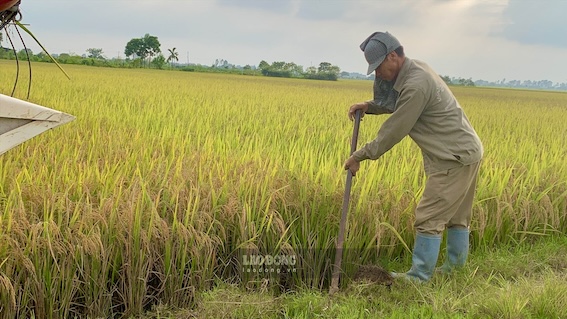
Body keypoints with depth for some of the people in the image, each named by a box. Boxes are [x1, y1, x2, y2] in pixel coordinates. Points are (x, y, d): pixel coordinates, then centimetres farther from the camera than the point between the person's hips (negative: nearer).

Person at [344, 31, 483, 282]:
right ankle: (455, 267, 29)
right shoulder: (413, 69, 9)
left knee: (429, 217, -6)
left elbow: (394, 130, -18)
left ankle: (419, 276, 1)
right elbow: (391, 104, 19)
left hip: (455, 158, -11)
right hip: (467, 152, 11)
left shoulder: (415, 85, -23)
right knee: (457, 215, 18)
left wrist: (360, 156, -9)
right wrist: (368, 106, 0)